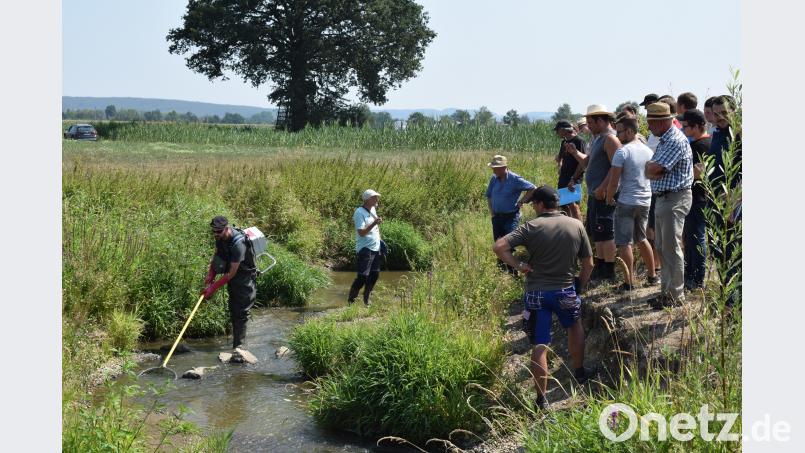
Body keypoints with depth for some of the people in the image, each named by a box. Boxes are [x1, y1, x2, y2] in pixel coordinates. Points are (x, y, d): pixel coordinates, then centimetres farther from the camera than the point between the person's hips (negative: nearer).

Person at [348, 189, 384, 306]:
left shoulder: (373, 209, 12)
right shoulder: (359, 213, -16)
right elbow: (361, 233, -23)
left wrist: (379, 238, 20)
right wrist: (374, 223, -31)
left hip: (375, 248, 9)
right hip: (365, 249, -9)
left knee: (375, 275, 13)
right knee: (362, 277, -11)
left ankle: (366, 299, 27)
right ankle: (351, 300, 0)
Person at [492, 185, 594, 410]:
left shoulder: (531, 227, -9)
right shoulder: (576, 226, 0)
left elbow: (499, 246, -20)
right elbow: (588, 264, 5)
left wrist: (518, 265, -8)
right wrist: (580, 287, 18)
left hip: (536, 292, -1)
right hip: (565, 291, 2)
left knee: (540, 346, 4)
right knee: (575, 325, 31)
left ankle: (541, 399, 5)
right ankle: (579, 373, 38)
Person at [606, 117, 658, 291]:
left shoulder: (622, 152, -14)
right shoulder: (648, 151, 7)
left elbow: (613, 181, -14)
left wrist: (609, 198, 1)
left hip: (626, 202, -7)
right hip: (645, 201, 7)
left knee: (624, 243, 0)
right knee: (641, 238, 22)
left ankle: (629, 282, -1)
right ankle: (652, 275, 26)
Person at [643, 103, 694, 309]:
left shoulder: (676, 141, -17)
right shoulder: (664, 140, 16)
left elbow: (652, 169, -22)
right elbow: (649, 172, 12)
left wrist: (651, 166, -2)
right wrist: (654, 168, -8)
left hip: (675, 199, -10)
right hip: (663, 198, 10)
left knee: (671, 248, -5)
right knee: (662, 248, 15)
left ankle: (676, 295, 2)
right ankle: (666, 290, 24)